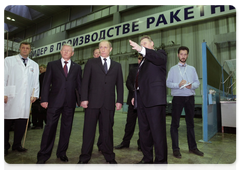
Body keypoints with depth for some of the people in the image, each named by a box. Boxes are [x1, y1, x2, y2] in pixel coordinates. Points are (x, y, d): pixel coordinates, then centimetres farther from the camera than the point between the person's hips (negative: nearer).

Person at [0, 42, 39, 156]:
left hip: (26, 99, 3)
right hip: (10, 97, -2)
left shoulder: (34, 65, 18)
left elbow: (36, 82, 15)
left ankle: (17, 145, 19)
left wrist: (35, 94, 3)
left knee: (22, 122, 5)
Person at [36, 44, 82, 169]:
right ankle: (43, 156, 14)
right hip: (54, 101, -1)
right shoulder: (52, 65, 8)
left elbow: (79, 84, 8)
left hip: (70, 102, 2)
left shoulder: (77, 67, 11)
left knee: (66, 128, 9)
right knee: (50, 127, 0)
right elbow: (46, 83, 3)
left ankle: (62, 153, 25)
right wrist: (44, 99, -5)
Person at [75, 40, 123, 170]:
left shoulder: (117, 65, 14)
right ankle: (84, 157, 20)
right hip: (93, 101, -1)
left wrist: (119, 100, 0)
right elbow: (85, 81, 2)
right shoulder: (91, 62, 10)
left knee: (107, 130, 9)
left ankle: (109, 156, 25)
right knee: (89, 129, 5)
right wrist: (84, 98, -7)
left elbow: (119, 84, 9)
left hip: (109, 103, 1)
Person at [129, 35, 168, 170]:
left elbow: (160, 58, -21)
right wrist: (135, 96, 16)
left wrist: (142, 49, -34)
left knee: (158, 132, -4)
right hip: (142, 99, 8)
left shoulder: (159, 54, 5)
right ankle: (147, 158, 27)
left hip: (154, 98, -8)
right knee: (144, 131, 13)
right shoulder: (143, 61, 25)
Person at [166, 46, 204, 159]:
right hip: (178, 97, -3)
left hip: (190, 97, 3)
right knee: (175, 123, -1)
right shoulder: (173, 69, 6)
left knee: (190, 123, 12)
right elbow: (168, 83, -3)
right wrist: (178, 84, -20)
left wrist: (191, 85, -14)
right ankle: (175, 148, 8)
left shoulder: (192, 69, 15)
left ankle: (192, 147, 25)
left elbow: (197, 82, 7)